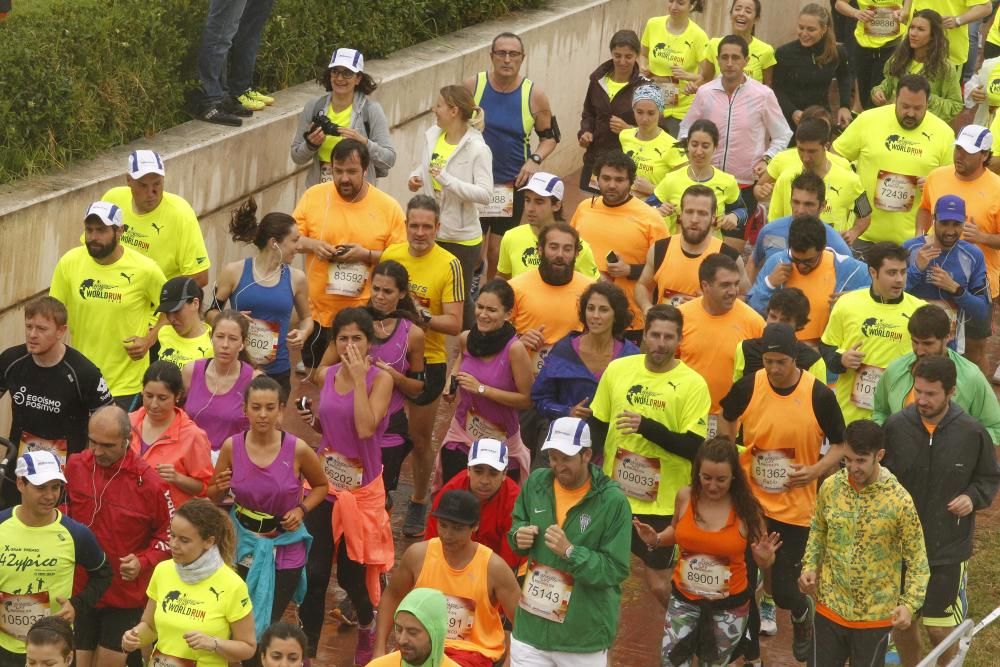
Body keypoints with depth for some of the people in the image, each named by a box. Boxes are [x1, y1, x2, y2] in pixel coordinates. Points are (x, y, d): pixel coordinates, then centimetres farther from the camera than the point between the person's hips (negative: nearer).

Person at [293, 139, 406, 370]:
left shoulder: (389, 207, -3)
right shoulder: (313, 196, 2)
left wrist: (367, 255, -18)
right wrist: (311, 245, -14)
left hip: (363, 319, -2)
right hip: (317, 314, 2)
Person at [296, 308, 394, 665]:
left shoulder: (380, 379, -11)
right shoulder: (326, 376, 4)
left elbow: (365, 428, -25)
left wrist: (359, 377, -24)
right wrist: (311, 418, -3)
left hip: (361, 487, -3)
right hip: (323, 481, 4)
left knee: (351, 571, 8)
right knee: (314, 571, -4)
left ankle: (367, 622, 39)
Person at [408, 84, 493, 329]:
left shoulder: (477, 149, -19)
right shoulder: (433, 136, 1)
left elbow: (485, 193, -27)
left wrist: (447, 180, -31)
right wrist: (415, 178, -5)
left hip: (461, 237, -6)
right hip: (431, 232, 6)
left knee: (459, 300, 8)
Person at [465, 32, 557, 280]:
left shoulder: (534, 96, -4)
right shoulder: (472, 86, -5)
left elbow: (550, 136, 8)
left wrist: (535, 160, -8)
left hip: (512, 186, 0)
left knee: (499, 253, 8)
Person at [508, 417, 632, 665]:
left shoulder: (613, 501, -13)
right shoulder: (536, 483, 1)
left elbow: (616, 570, -14)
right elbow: (518, 523, 20)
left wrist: (570, 551, -26)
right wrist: (518, 536, -4)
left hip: (585, 635, -4)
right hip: (531, 627, 4)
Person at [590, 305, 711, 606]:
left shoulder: (693, 384, -10)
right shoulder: (617, 369, 1)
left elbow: (694, 447, -15)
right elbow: (597, 425, 11)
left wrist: (647, 426, -24)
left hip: (663, 502, -4)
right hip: (613, 491, 4)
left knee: (658, 580, 2)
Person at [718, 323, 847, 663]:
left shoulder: (819, 396, -15)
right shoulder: (747, 388, -9)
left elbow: (841, 444, -2)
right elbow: (727, 419, 14)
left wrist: (817, 469, -19)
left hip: (795, 507, -2)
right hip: (750, 501, 2)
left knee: (784, 590, 3)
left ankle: (803, 613, 40)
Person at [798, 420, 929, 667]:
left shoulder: (899, 500, -17)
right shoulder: (831, 486, -6)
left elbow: (917, 561, -10)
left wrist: (910, 605, -22)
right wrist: (810, 567, -2)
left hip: (874, 616, -3)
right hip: (830, 607, 3)